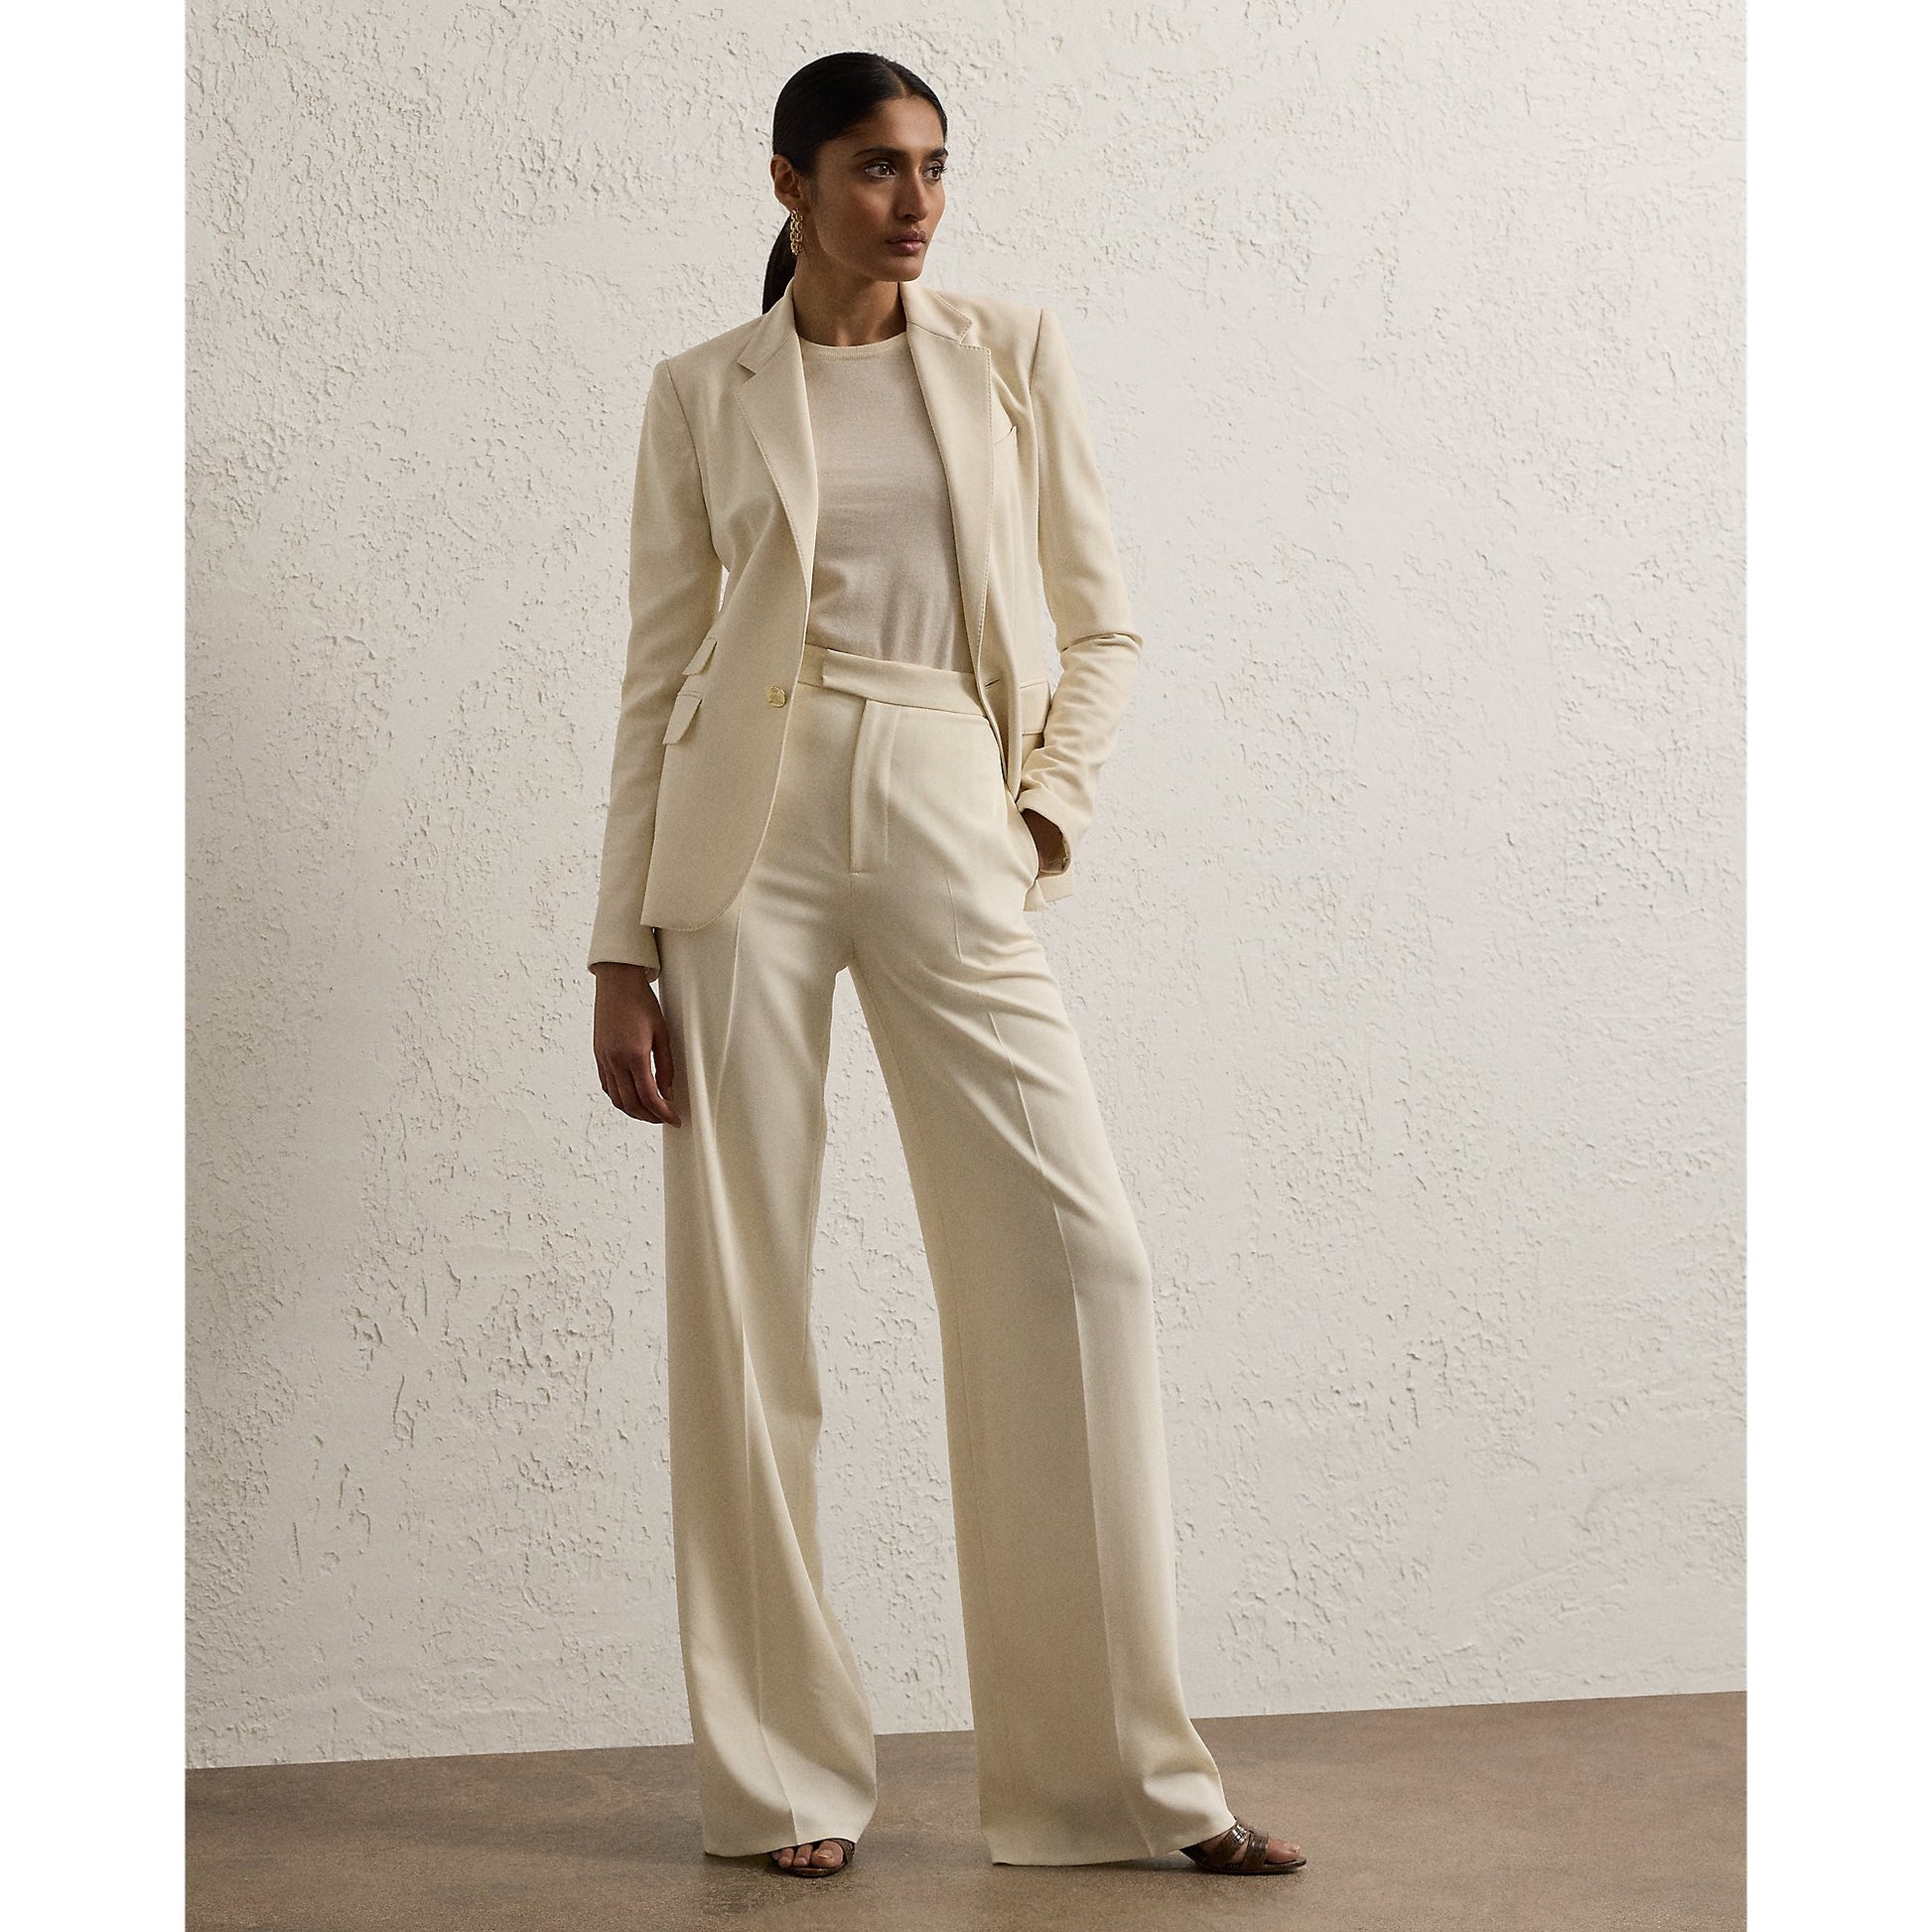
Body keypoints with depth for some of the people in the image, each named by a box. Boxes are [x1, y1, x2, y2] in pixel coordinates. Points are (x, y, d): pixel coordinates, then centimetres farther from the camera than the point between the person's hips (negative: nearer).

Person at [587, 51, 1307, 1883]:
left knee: (1077, 1255, -7)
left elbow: (1100, 628, 14)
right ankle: (781, 1775, 11)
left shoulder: (1012, 353, 11)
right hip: (751, 828, -1)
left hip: (950, 831, 1)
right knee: (738, 1285, -1)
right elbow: (657, 672, 7)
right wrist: (622, 949, 1)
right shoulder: (704, 392, 8)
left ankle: (1123, 1767, 5)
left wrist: (1045, 811, -1)